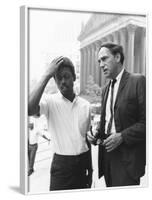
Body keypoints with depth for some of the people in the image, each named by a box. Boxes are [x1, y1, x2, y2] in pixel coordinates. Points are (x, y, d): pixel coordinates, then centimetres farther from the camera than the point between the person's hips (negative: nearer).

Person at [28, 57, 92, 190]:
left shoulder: (85, 105, 4)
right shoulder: (51, 101, -9)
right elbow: (29, 109, -31)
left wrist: (90, 169, 15)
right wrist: (47, 75, -27)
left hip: (83, 163, 4)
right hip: (61, 165, -4)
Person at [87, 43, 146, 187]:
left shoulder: (138, 81, -8)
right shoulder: (106, 89, 16)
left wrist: (122, 136, -19)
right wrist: (96, 133, 3)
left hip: (127, 157, -7)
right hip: (107, 152, 7)